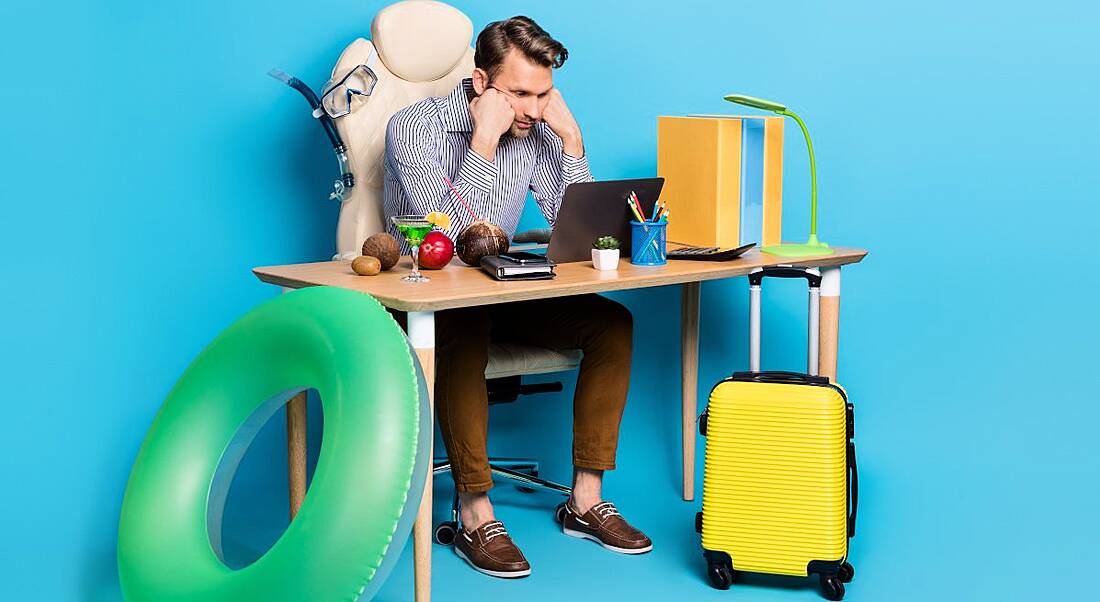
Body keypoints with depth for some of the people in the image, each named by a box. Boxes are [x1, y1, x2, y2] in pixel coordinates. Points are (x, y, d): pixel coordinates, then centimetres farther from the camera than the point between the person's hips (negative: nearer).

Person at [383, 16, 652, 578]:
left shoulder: (536, 130, 1)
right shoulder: (415, 128, -15)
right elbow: (451, 234, -26)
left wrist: (571, 138, -12)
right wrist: (483, 144, -28)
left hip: (500, 292, 6)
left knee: (611, 322, -14)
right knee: (462, 331, -38)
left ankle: (586, 499, -10)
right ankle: (475, 515, -29)